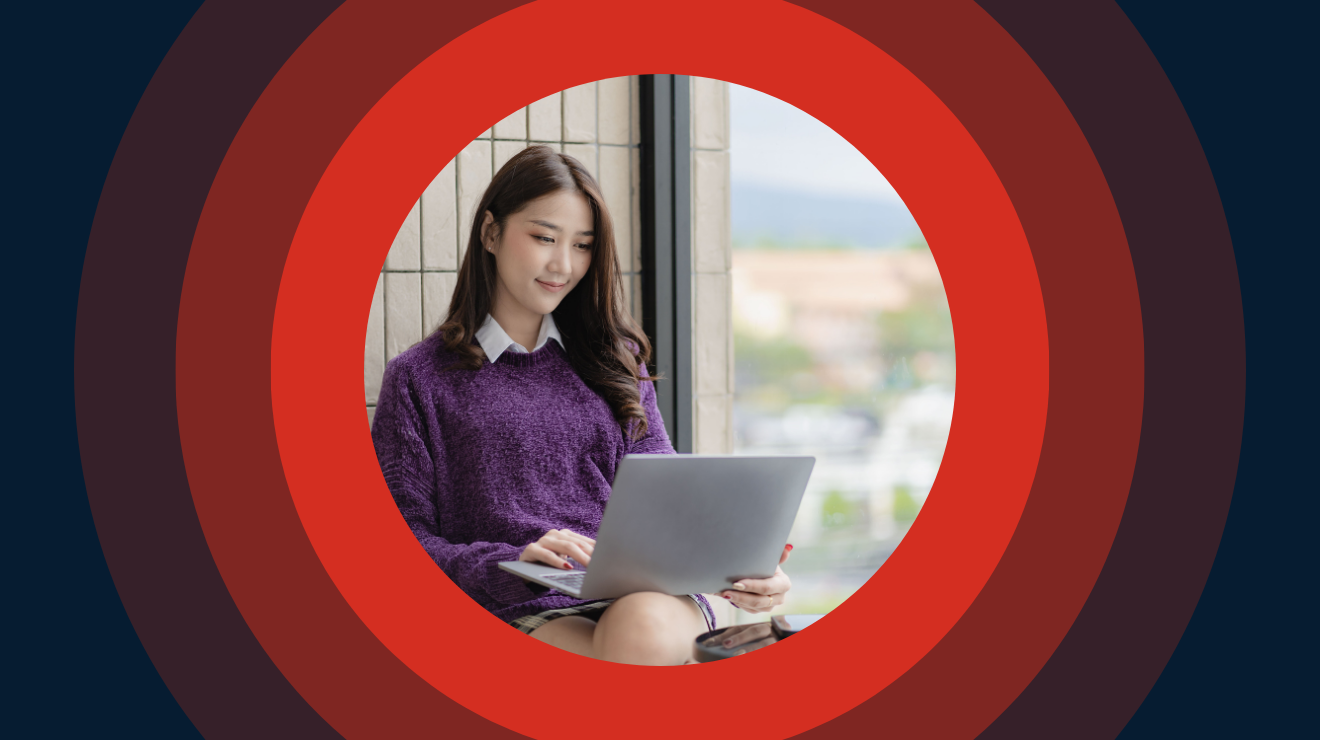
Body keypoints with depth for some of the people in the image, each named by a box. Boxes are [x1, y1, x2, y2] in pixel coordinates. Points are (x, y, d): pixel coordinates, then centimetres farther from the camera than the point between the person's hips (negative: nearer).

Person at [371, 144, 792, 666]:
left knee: (644, 628, -35)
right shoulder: (419, 378, 11)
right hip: (522, 613, -3)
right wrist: (511, 563, -17)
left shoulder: (614, 361, 23)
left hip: (646, 591, 3)